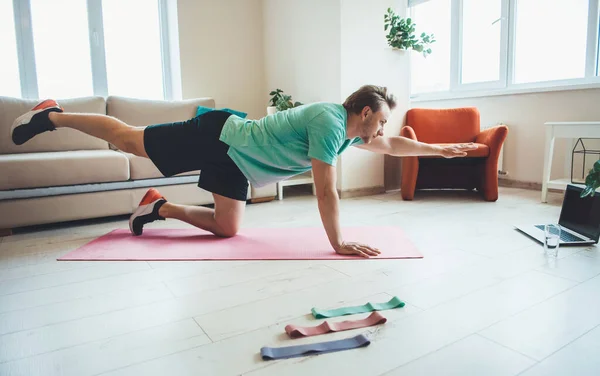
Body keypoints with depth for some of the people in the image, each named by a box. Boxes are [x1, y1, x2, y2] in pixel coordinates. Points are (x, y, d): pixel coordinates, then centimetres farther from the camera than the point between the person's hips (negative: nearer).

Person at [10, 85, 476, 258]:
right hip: (218, 138, -8)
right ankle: (52, 115, 29)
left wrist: (442, 148, 13)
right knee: (129, 140, 8)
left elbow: (393, 145, 15)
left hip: (235, 163, 8)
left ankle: (160, 207, 25)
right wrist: (338, 244, -20)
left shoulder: (347, 127, 2)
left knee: (227, 228, 9)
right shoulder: (329, 122, -26)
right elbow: (326, 191, -27)